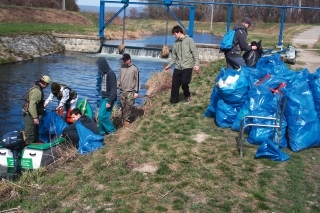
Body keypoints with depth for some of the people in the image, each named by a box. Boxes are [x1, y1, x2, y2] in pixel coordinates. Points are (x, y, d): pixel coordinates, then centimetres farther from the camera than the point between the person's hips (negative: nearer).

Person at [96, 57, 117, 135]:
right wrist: (102, 97, 15)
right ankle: (101, 132, 22)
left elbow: (113, 89, -20)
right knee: (100, 116, 10)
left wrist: (109, 102, -22)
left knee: (103, 116, -9)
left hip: (108, 99, -9)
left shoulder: (110, 74, -19)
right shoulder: (104, 73, 8)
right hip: (104, 98, 9)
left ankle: (111, 130, 7)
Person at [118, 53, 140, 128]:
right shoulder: (122, 67, 3)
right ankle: (123, 119, 20)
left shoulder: (134, 69, -10)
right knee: (123, 107, 8)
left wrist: (136, 92, -7)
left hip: (130, 92, -4)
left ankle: (127, 120, 7)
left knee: (128, 107, -3)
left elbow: (137, 80, -6)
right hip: (122, 91, 4)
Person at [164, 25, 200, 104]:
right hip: (178, 67, 5)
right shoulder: (176, 43, 14)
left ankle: (187, 95, 18)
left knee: (184, 83, -11)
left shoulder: (189, 40, -3)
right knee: (175, 84, 0)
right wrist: (169, 65, 11)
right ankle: (174, 100, 13)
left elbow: (195, 52, -6)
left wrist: (196, 64, -14)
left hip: (187, 67, -5)